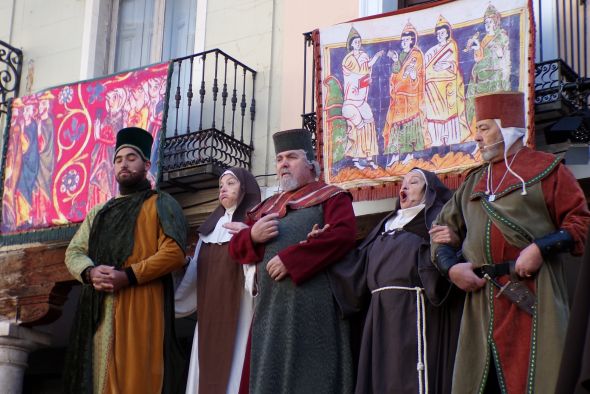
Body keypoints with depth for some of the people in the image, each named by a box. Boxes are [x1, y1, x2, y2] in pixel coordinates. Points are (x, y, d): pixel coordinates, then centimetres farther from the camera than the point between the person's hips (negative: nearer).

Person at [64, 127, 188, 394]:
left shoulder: (161, 205, 8)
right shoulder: (100, 212, 26)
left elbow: (174, 252, -6)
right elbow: (74, 252, 15)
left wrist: (128, 276, -17)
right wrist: (90, 272, -9)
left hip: (141, 307, -5)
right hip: (98, 310, 5)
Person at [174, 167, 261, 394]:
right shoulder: (210, 226, 20)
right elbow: (195, 271, 22)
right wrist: (173, 301, 20)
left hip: (238, 314, -6)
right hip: (209, 316, 6)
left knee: (234, 370, -7)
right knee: (207, 373, 6)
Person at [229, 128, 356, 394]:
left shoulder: (330, 197, 6)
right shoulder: (266, 207, 24)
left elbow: (344, 234, -12)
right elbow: (235, 248, 22)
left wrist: (290, 259, -16)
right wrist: (252, 236, -3)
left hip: (312, 304, -5)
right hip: (270, 305, 6)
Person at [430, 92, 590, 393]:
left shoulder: (546, 169, 5)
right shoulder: (474, 182, 23)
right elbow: (444, 229, 23)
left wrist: (540, 248, -16)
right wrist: (451, 266, 3)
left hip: (531, 297, -5)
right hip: (482, 298, 5)